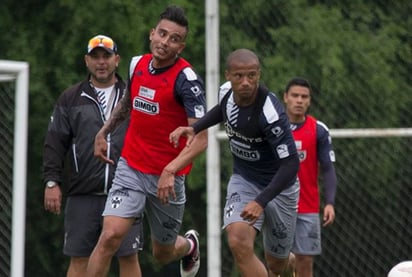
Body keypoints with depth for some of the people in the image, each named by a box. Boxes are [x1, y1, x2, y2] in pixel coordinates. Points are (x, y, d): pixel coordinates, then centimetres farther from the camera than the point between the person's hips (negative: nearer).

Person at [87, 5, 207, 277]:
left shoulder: (186, 78, -17)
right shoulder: (137, 64, 1)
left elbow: (201, 138, -23)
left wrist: (170, 170, -34)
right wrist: (103, 132, 20)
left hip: (167, 178, -3)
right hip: (130, 168, 3)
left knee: (163, 253, 15)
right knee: (110, 236, -17)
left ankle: (189, 245, 52)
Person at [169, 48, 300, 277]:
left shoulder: (271, 112, -30)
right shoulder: (226, 92, -10)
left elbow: (290, 164, -30)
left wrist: (261, 202, -39)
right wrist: (195, 128, 1)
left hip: (278, 186, -4)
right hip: (244, 180, 4)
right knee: (239, 243, -25)